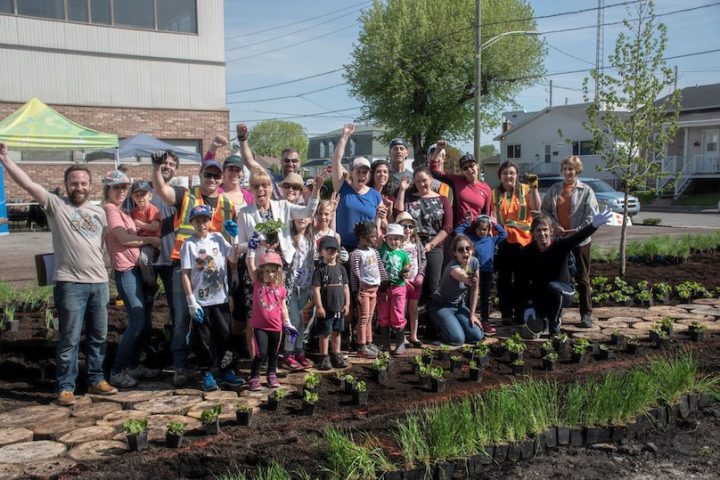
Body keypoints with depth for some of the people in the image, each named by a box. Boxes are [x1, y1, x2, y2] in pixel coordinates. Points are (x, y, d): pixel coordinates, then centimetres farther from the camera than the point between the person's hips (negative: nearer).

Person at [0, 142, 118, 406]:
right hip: (70, 284, -5)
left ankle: (96, 380, 26)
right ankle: (65, 387, 12)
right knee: (69, 339, 0)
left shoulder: (99, 212, 13)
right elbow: (28, 184, -11)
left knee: (98, 336, 13)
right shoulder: (56, 205, -1)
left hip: (99, 283, 5)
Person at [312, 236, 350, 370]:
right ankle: (324, 358, 10)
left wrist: (347, 304, 6)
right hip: (326, 308, -5)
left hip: (339, 308, 5)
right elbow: (316, 289, -12)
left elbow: (345, 287, 11)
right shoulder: (320, 270, -8)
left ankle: (336, 356, 24)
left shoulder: (341, 269, 9)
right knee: (325, 334, 2)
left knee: (337, 333, 14)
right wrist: (319, 306, -16)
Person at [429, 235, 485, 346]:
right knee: (457, 339, -23)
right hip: (441, 305, -6)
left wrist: (472, 314, -3)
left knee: (477, 336, -10)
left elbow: (474, 290, -2)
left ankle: (453, 324, 18)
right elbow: (463, 277, -56)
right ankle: (438, 326, 9)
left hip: (459, 304, 6)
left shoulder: (474, 262, -11)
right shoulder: (453, 267, -31)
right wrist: (469, 279, -80)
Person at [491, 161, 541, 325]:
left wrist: (533, 187, -13)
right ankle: (506, 313, 11)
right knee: (504, 279, 4)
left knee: (521, 278, 7)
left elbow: (536, 207, -8)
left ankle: (520, 313, 16)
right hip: (502, 240, 1)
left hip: (522, 240, -1)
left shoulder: (525, 190, 5)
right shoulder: (495, 194, 9)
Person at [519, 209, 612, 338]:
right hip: (538, 295, 2)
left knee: (553, 286, -35)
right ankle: (544, 320, 19)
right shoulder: (527, 252, -13)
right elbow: (524, 281, -12)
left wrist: (594, 225, -58)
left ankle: (554, 326, -12)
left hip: (563, 291, -2)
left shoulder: (560, 246, -19)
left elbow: (578, 237, -39)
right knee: (529, 317, -20)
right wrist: (529, 304, -22)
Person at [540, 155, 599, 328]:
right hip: (558, 238, 4)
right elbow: (544, 209, 7)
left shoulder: (586, 190, -2)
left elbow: (591, 215, -7)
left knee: (582, 278, 3)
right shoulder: (555, 189, 8)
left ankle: (586, 314, 9)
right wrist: (555, 225, -8)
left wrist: (577, 231, -16)